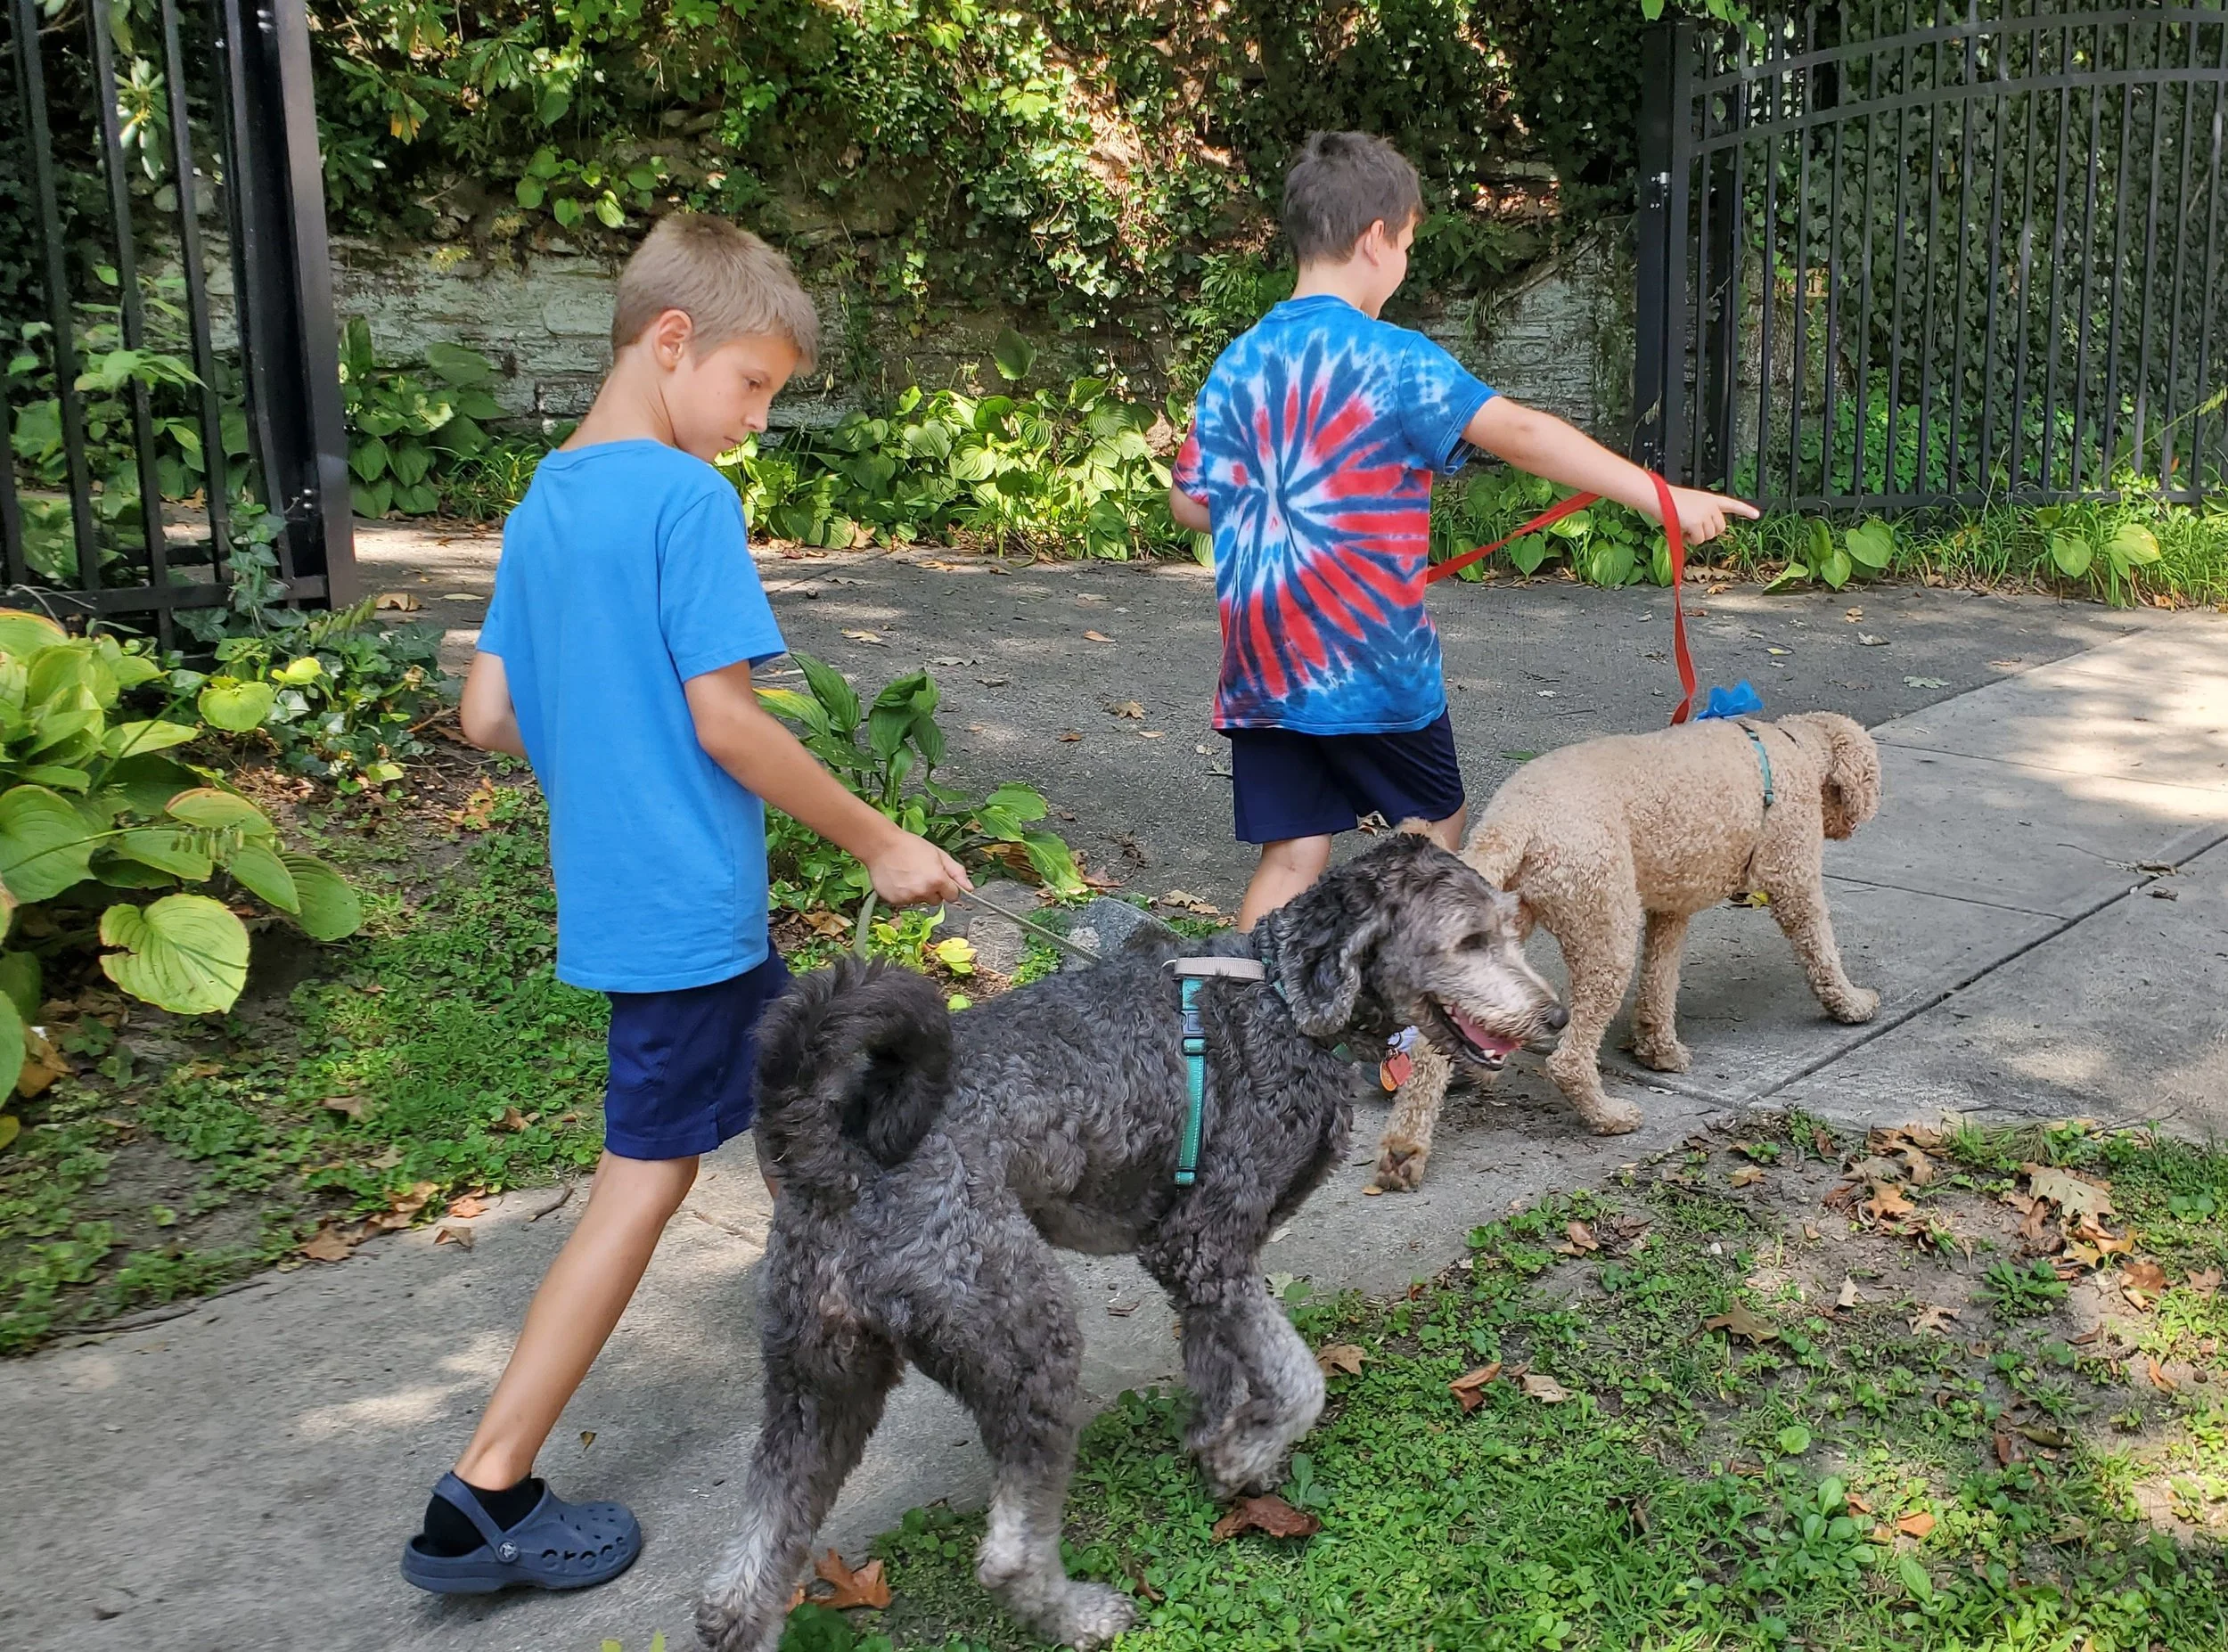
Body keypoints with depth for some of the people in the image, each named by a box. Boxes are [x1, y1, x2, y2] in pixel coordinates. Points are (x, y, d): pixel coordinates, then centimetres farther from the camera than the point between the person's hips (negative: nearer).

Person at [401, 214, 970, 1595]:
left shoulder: (544, 502, 7)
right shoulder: (687, 499, -17)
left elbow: (489, 717, 8)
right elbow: (724, 720, -21)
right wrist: (879, 842, -12)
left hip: (609, 892, 9)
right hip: (688, 902, -9)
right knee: (647, 1178, 1)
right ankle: (484, 1500, 6)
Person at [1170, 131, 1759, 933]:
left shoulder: (1237, 363, 6)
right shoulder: (1390, 358, -10)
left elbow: (1192, 503, 9)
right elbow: (1522, 434, -16)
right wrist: (1660, 496, -14)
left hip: (1260, 668, 5)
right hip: (1370, 663, -5)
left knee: (1291, 853, 10)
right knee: (1437, 828, 17)